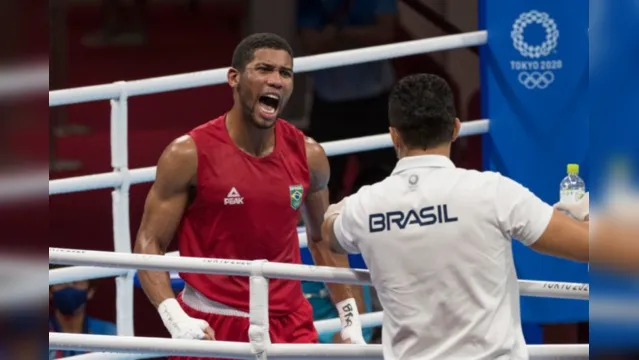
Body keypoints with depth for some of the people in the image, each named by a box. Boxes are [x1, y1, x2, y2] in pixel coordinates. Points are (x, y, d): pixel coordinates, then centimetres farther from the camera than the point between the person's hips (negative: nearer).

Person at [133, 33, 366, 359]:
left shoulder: (307, 155, 3)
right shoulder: (190, 155, -9)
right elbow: (149, 243, -8)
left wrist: (351, 319, 13)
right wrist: (175, 319, -23)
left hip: (288, 325, 3)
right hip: (208, 328, -3)